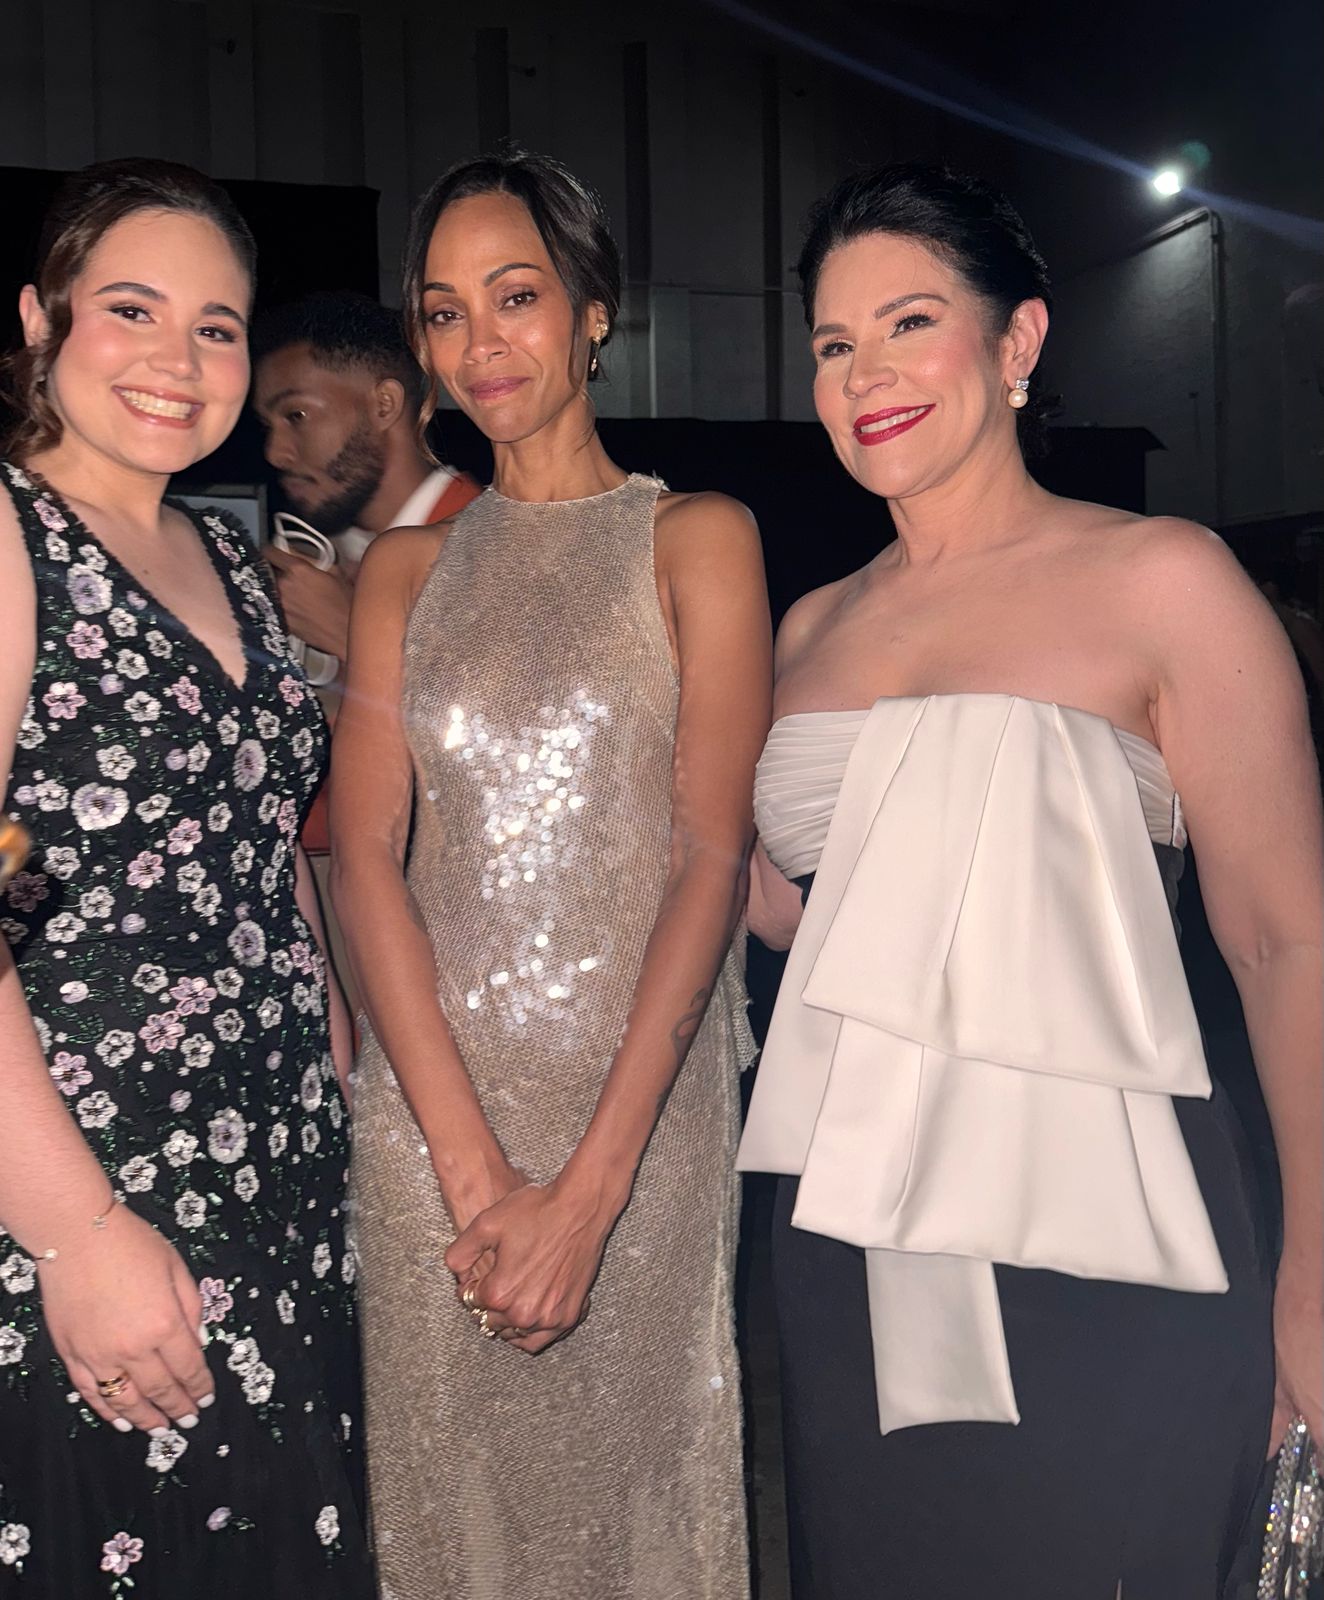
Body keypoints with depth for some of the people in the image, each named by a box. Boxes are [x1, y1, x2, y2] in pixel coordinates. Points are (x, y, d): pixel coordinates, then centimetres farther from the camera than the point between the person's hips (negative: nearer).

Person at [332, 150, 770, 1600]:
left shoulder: (695, 539, 1)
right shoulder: (405, 569, 10)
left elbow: (711, 855, -8)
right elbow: (364, 854, 0)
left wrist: (593, 1181, -16)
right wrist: (472, 1164, -12)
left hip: (647, 1098, -2)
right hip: (432, 1095, 3)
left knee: (630, 1473, 9)